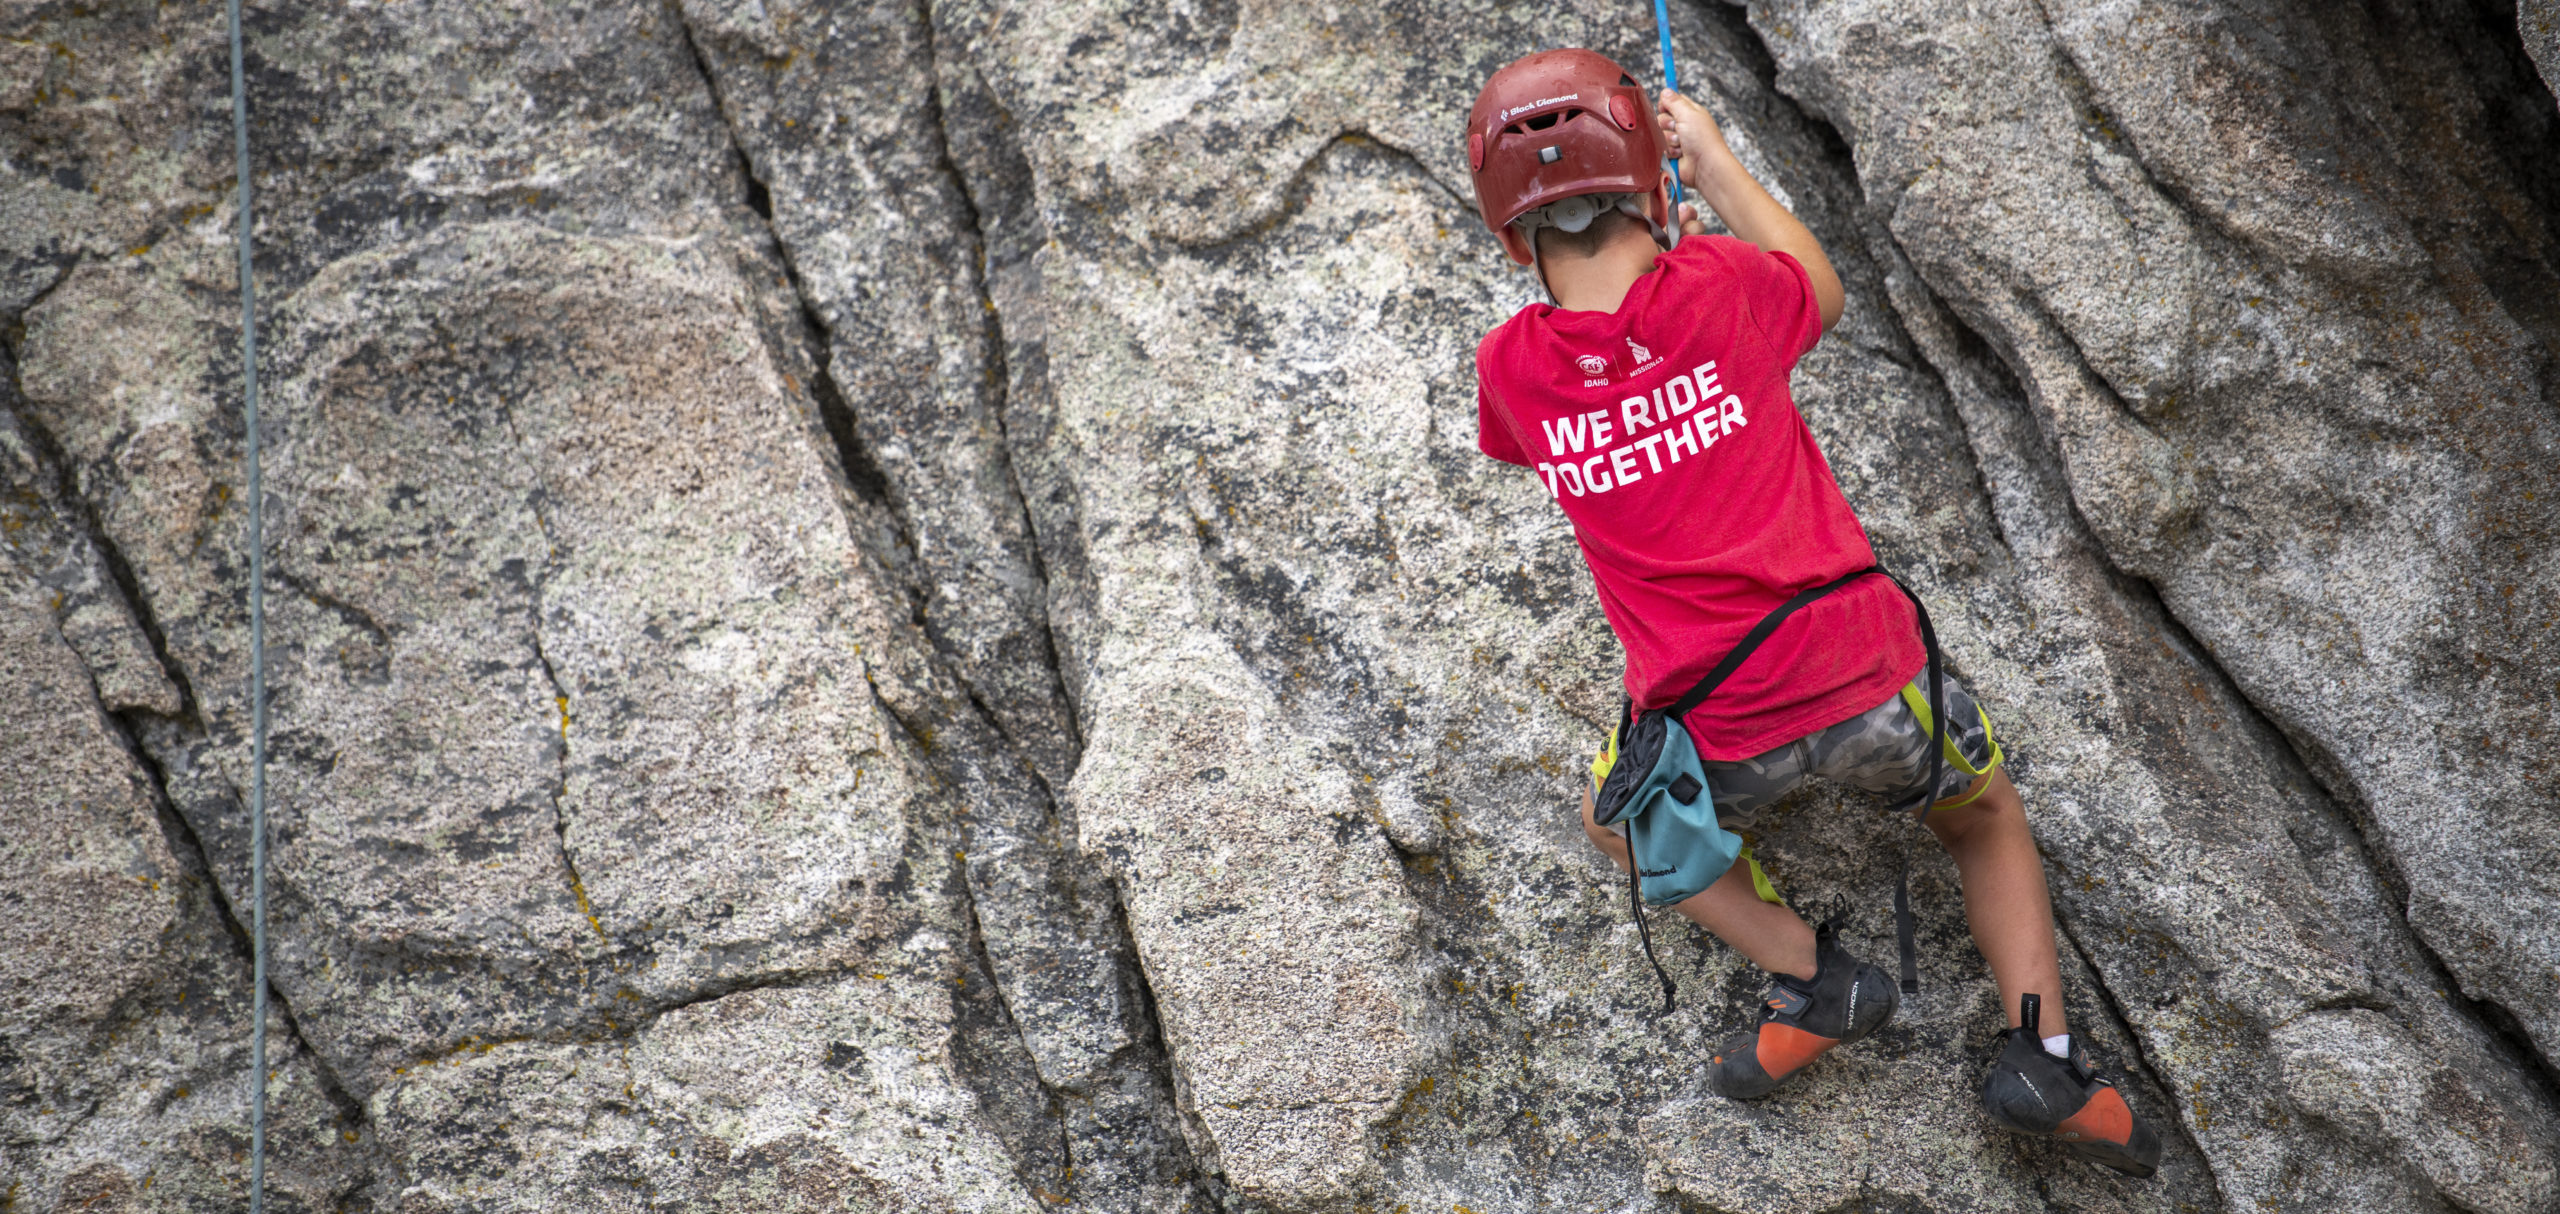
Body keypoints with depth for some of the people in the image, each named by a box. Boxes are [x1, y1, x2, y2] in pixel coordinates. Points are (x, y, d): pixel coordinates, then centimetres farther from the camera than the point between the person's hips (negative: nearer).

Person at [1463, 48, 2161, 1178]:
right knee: (1985, 811, 32)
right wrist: (1715, 161, 23)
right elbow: (1821, 291, 15)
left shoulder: (1509, 369, -6)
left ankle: (1809, 974, 13)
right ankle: (2043, 1048, 13)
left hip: (1715, 730, 0)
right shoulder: (1718, 283, -10)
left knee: (1619, 822, 33)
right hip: (1866, 672, 1)